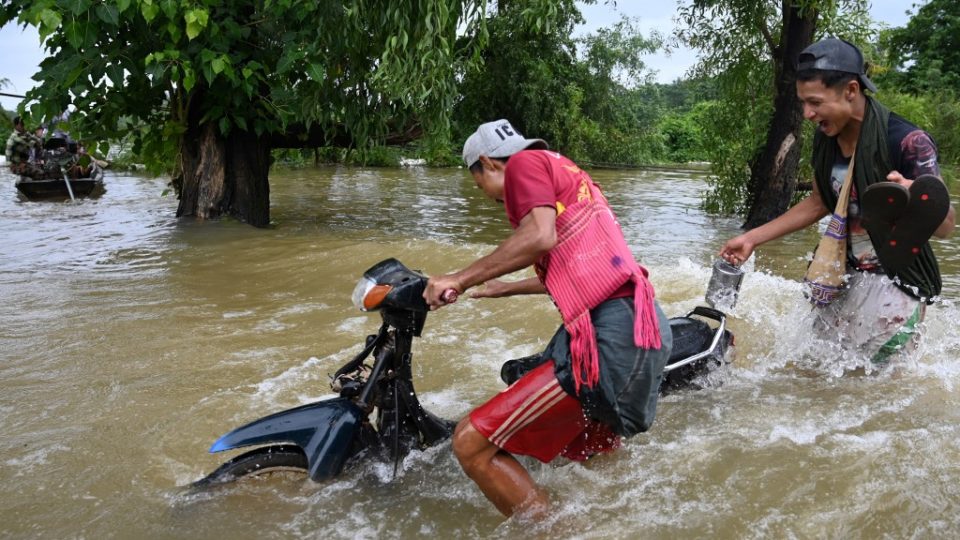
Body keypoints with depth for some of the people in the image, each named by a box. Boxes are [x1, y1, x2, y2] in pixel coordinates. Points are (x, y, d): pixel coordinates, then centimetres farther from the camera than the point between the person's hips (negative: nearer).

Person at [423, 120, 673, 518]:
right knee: (592, 456, 30)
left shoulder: (525, 162, 0)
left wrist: (461, 279, -11)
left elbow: (540, 236, -20)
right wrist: (504, 288, 46)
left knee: (472, 444, -10)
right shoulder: (561, 171, 27)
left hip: (607, 334, -10)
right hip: (641, 324, 10)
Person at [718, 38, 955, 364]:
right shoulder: (826, 138, -3)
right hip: (845, 275, 6)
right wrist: (752, 238, 6)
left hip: (897, 281, -6)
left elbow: (945, 227, -20)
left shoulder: (906, 141, -22)